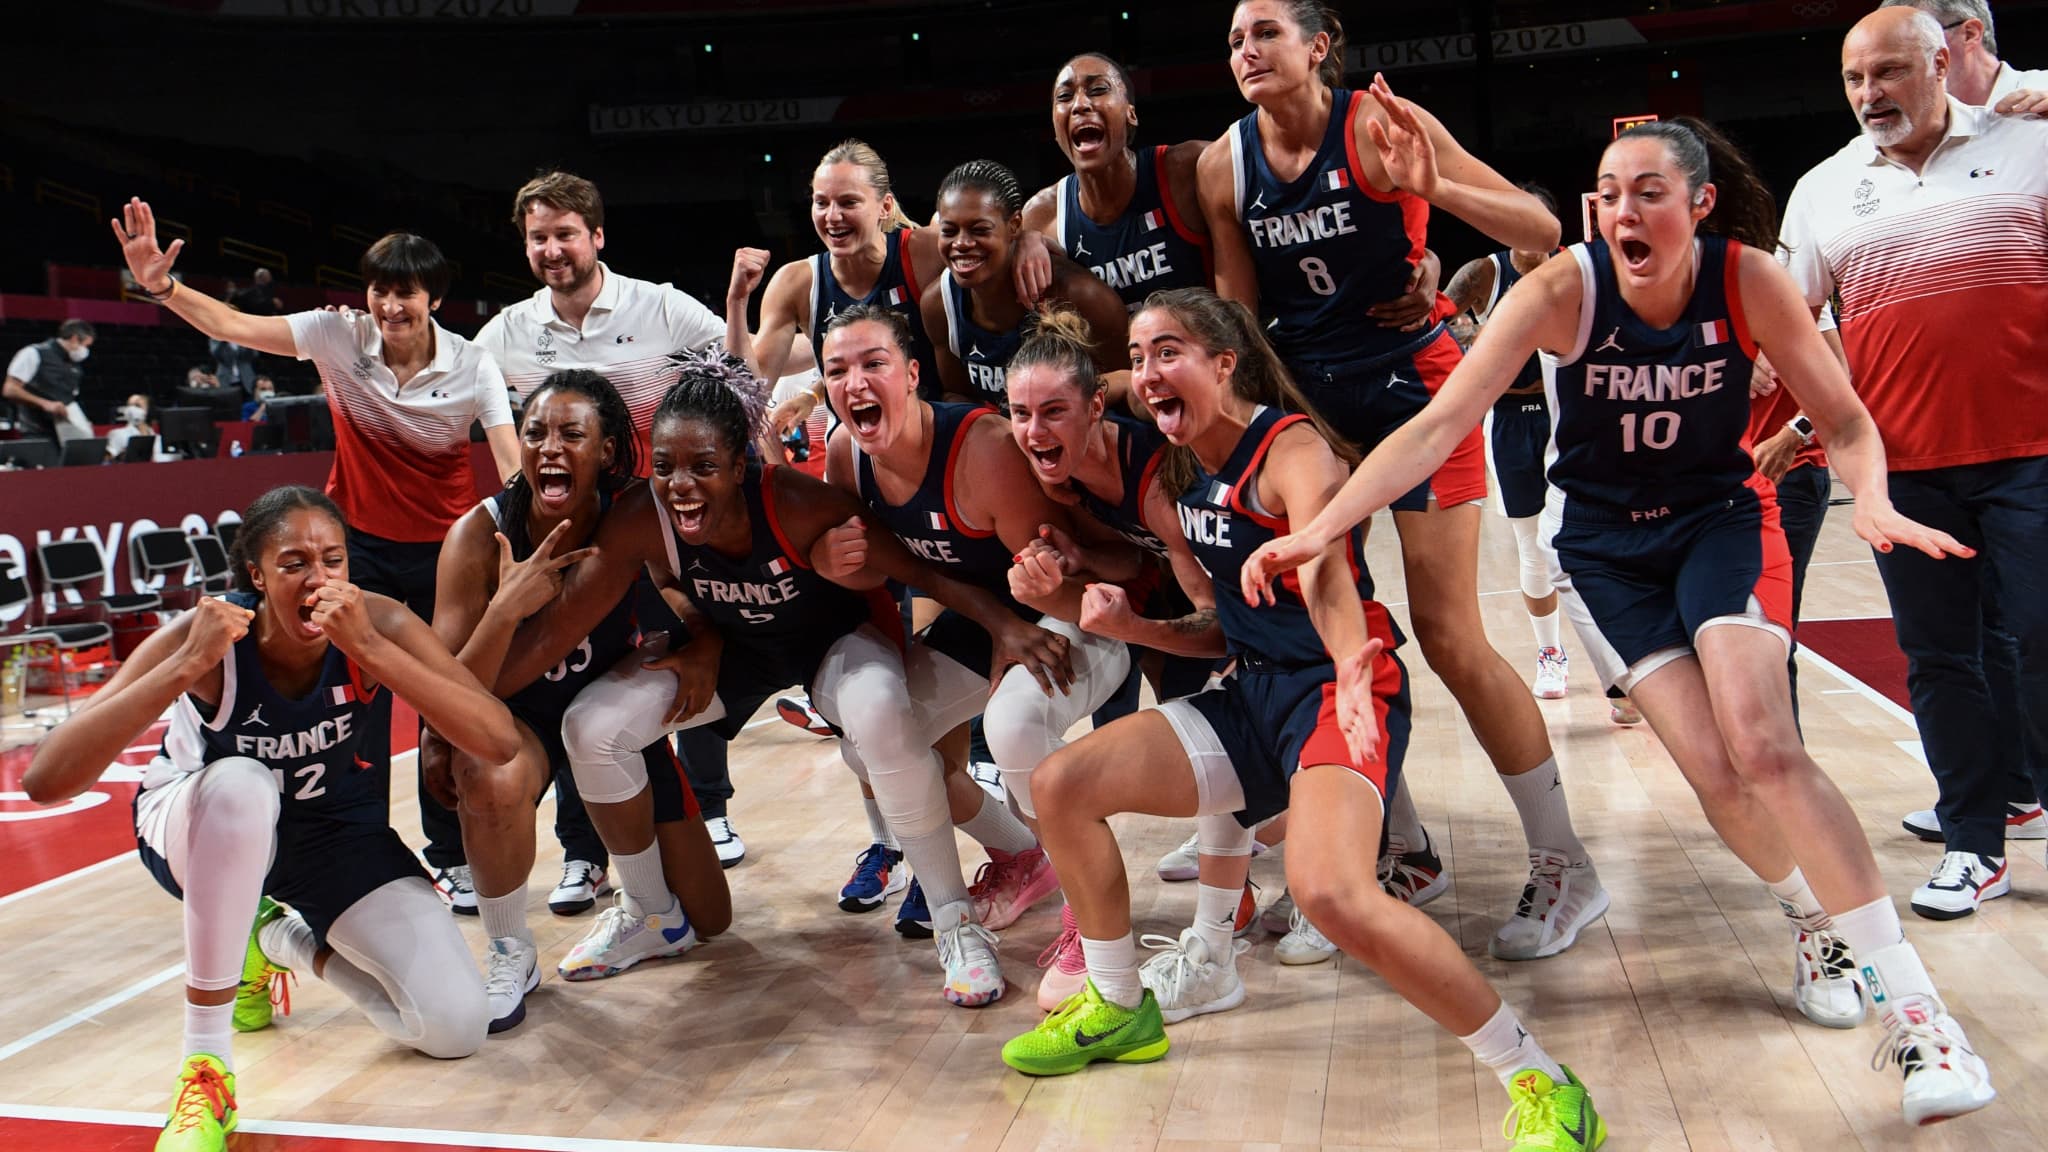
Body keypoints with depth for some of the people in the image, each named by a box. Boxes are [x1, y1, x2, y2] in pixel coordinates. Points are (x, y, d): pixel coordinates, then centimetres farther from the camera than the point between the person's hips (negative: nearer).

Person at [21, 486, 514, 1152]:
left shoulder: (377, 624, -24)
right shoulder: (205, 637, -26)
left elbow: (497, 741, -36)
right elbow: (45, 780, -34)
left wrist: (370, 649, -44)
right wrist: (186, 666, -44)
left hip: (341, 837, 2)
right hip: (205, 828, -2)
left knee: (455, 1027, -14)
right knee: (241, 784, -41)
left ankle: (287, 940, 15)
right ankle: (204, 1061, -27)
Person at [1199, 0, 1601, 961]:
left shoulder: (1379, 125, -12)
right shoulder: (1223, 165, 1)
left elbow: (1541, 231, -16)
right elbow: (1235, 315, 8)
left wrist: (1432, 189, -30)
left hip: (1412, 386, -5)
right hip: (1309, 401, 6)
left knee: (1450, 638, -7)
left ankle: (1564, 869, 9)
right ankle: (1404, 849, 22)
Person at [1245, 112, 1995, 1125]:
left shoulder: (1748, 278, -16)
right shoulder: (1564, 290, -20)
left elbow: (1842, 417, -7)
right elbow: (1442, 422, -26)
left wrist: (1872, 498, -30)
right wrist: (1321, 525, -36)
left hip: (1722, 516, 0)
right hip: (1607, 541, 0)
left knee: (1762, 745, -20)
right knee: (1712, 770, -11)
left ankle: (1913, 1005, -9)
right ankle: (1817, 924, 21)